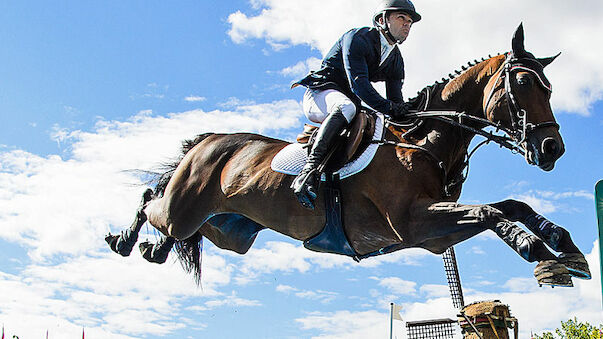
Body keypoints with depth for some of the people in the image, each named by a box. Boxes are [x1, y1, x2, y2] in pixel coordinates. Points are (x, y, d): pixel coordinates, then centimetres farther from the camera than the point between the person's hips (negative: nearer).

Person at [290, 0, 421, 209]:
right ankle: (310, 168, -50)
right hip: (319, 92, -8)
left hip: (350, 101, 8)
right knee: (346, 107, -39)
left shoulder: (396, 60, 11)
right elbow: (358, 83, -25)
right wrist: (389, 108, -33)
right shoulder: (358, 38, -13)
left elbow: (396, 100, 5)